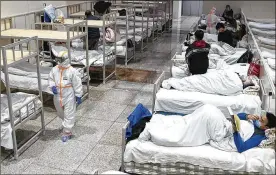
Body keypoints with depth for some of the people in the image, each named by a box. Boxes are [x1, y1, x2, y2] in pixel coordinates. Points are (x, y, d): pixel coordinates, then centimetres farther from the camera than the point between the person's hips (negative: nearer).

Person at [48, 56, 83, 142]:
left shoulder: (72, 71, -15)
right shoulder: (54, 69, -2)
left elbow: (77, 84, -11)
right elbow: (50, 79, 12)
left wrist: (78, 96, -9)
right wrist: (52, 86, -9)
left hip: (69, 97, -6)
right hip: (58, 96, 6)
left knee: (68, 115, 1)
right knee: (61, 113, 24)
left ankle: (67, 132, 11)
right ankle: (66, 124, 52)